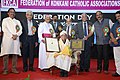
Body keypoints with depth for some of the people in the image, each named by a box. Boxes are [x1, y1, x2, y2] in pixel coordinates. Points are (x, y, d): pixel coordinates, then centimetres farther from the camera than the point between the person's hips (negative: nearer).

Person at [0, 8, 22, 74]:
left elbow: (20, 30, 9)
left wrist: (16, 35, -11)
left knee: (15, 54, 0)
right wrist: (11, 35, -13)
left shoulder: (17, 21, 21)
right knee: (6, 54, -6)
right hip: (7, 39, -3)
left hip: (16, 39, 3)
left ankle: (14, 69, 6)